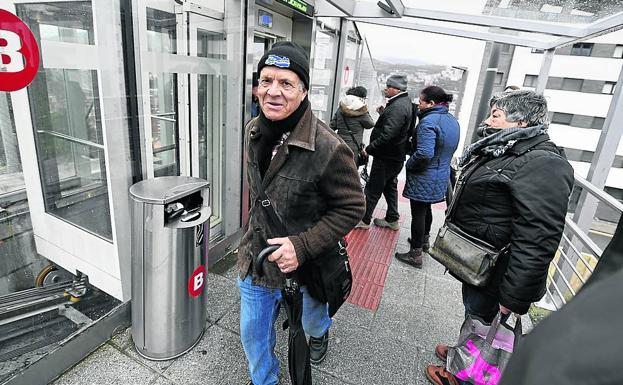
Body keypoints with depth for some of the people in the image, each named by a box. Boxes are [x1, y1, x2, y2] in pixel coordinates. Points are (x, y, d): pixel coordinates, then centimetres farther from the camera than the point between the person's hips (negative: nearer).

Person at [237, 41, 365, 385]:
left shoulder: (329, 149, -28)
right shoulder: (253, 131, -6)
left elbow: (351, 208, -18)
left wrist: (303, 246, -28)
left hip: (306, 266, -3)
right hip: (256, 259, 4)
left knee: (312, 321, 29)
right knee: (253, 334, 20)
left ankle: (319, 334, 68)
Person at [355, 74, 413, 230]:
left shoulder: (397, 107, -23)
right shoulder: (405, 102, 10)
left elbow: (387, 135, -29)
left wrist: (369, 148, -20)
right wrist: (383, 112, 4)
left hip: (386, 157, -10)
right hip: (396, 155, 10)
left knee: (373, 188, 1)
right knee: (390, 186, 19)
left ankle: (364, 220, 13)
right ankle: (392, 219, 30)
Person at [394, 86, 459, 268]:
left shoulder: (428, 121, -22)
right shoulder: (452, 120, 7)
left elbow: (424, 153, -31)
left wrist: (409, 164, -15)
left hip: (423, 178, -9)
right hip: (441, 176, 9)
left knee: (418, 213, 2)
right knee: (426, 209, 25)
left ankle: (415, 255, 12)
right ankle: (424, 240, 44)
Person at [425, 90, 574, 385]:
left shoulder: (542, 164, -24)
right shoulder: (505, 153, 8)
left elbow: (536, 242, -29)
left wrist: (514, 298, -27)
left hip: (493, 275, -8)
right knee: (473, 315, 26)